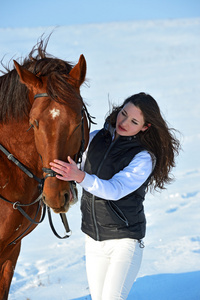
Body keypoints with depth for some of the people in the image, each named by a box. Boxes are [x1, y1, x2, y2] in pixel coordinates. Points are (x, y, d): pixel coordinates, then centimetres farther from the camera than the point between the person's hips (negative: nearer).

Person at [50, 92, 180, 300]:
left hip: (124, 238, -5)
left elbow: (115, 190, -29)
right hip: (93, 238, 6)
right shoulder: (95, 139, 1)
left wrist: (80, 177, -43)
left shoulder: (144, 158, -15)